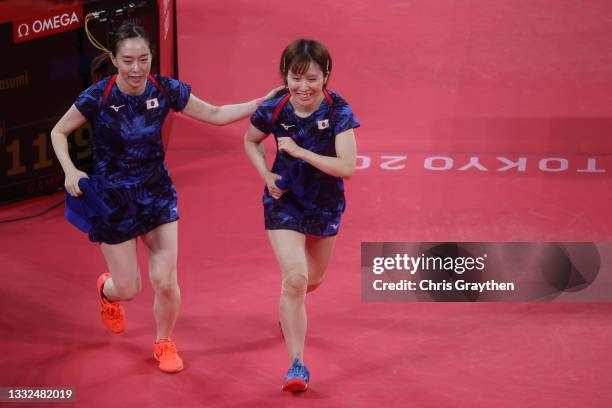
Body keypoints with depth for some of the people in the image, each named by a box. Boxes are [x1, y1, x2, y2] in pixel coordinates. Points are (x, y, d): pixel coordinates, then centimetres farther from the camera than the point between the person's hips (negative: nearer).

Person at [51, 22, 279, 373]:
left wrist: (263, 103, -8)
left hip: (157, 193, 2)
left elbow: (215, 114, 1)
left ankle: (165, 344, 25)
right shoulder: (98, 97, -19)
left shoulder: (166, 91, -11)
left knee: (165, 281, -5)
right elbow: (59, 132, -4)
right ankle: (107, 289, 45)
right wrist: (70, 171, -19)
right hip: (112, 198, -2)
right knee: (128, 289, 5)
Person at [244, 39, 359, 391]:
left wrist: (300, 151, -33)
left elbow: (347, 167, -29)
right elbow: (251, 141, 4)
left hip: (326, 204, 2)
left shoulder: (339, 111, -23)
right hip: (284, 202, -1)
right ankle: (297, 365, -12)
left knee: (313, 278, 22)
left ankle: (291, 308, 60)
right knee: (295, 278, -18)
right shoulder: (273, 110, -18)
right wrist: (267, 175, -12)